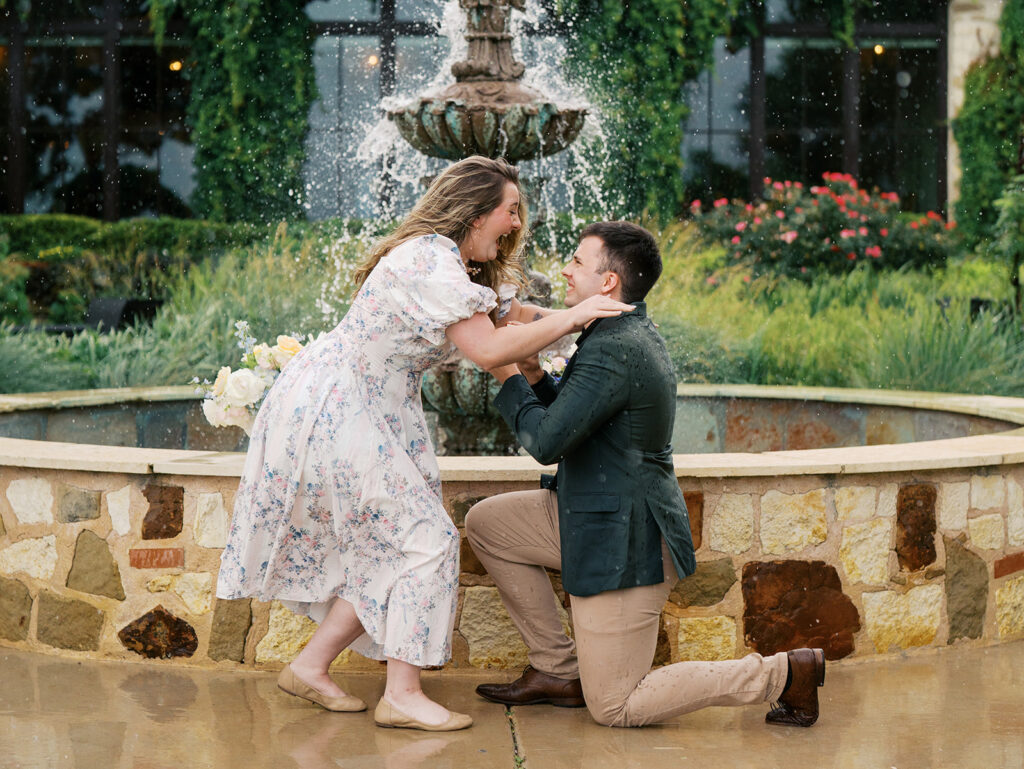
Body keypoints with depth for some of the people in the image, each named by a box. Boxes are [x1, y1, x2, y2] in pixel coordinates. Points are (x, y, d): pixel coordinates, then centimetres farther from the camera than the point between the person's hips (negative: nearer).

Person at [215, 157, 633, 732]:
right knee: (426, 539, -9)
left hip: (363, 417, 10)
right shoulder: (432, 257, -19)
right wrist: (572, 319, -18)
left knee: (387, 548, 10)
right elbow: (488, 350, -25)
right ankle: (403, 696, -5)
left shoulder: (445, 260, 14)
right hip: (332, 412, -10)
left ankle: (311, 668, 16)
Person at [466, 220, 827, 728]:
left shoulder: (615, 350, -24)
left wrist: (508, 377, -11)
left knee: (613, 709, -2)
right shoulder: (631, 334, 9)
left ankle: (783, 673, -1)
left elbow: (547, 443, -26)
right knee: (486, 524, 14)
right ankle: (558, 671, 17)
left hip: (624, 543, -10)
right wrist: (534, 375, 2)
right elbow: (570, 422, 18)